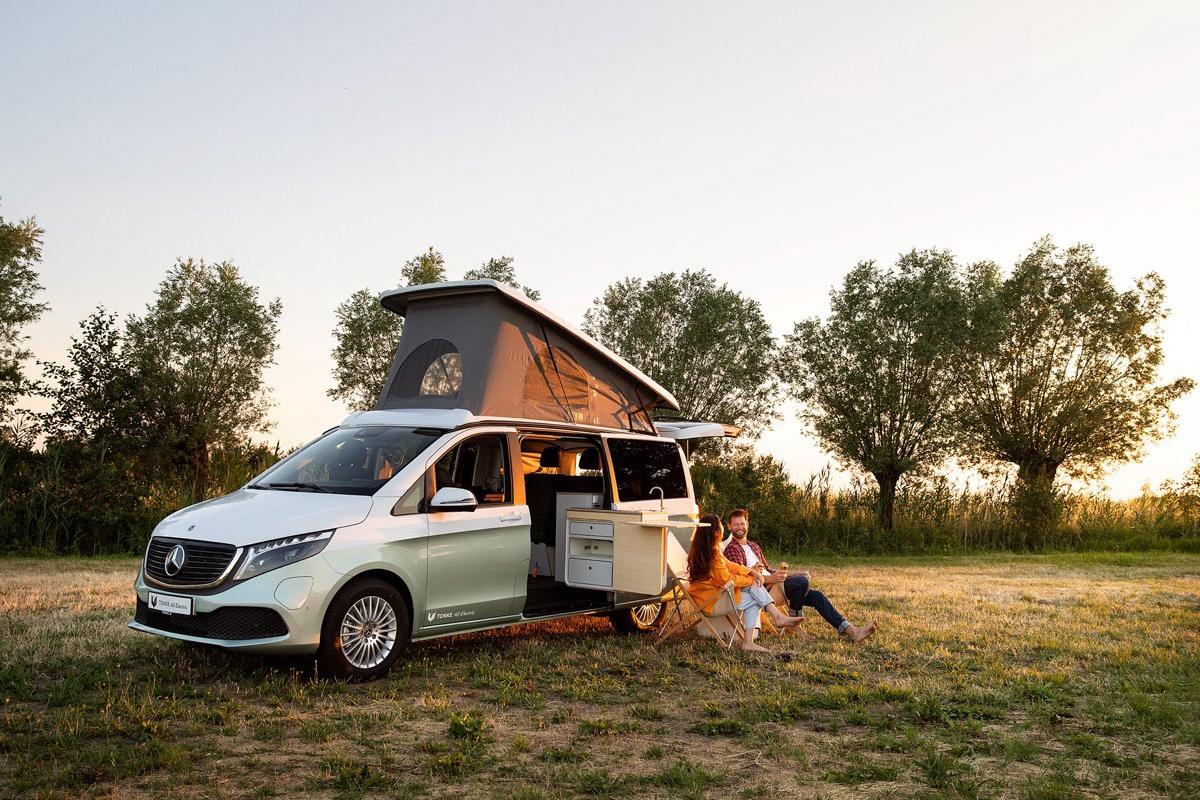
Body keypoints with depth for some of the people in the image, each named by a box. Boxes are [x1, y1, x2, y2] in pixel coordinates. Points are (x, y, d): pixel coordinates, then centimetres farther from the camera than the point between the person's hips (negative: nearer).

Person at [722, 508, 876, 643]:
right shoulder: (731, 549, -3)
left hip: (771, 582, 9)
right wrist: (770, 579, -31)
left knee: (816, 596, -5)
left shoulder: (753, 545, 26)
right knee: (802, 582, -28)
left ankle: (849, 630, -8)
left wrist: (793, 575, 11)